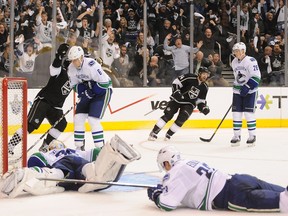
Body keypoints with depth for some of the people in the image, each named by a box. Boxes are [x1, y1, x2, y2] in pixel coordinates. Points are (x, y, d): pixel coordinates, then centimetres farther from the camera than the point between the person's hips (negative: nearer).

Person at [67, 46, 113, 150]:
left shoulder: (91, 65, -30)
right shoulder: (71, 68, -8)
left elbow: (104, 82, -29)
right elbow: (74, 85, 2)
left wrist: (90, 91, -27)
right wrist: (84, 89, -18)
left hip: (103, 90, -7)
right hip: (88, 93, 7)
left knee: (93, 119, -18)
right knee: (78, 117, 1)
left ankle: (100, 148, -10)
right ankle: (79, 147, 13)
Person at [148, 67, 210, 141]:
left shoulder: (204, 87, 1)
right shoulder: (189, 78, -15)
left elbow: (200, 100, 8)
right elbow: (176, 82, -13)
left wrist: (204, 108, -8)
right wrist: (176, 92, -26)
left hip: (189, 103, 3)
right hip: (177, 99, -3)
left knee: (182, 118, -19)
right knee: (168, 115, -13)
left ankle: (169, 135, -5)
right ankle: (153, 133, -8)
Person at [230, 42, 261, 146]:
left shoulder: (251, 61, -14)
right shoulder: (234, 62, 9)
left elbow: (256, 77, -19)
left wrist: (247, 87, -23)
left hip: (250, 90, -6)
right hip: (238, 91, 6)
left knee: (249, 112, -8)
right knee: (236, 112, 3)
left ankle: (252, 135, 2)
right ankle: (236, 135, 10)